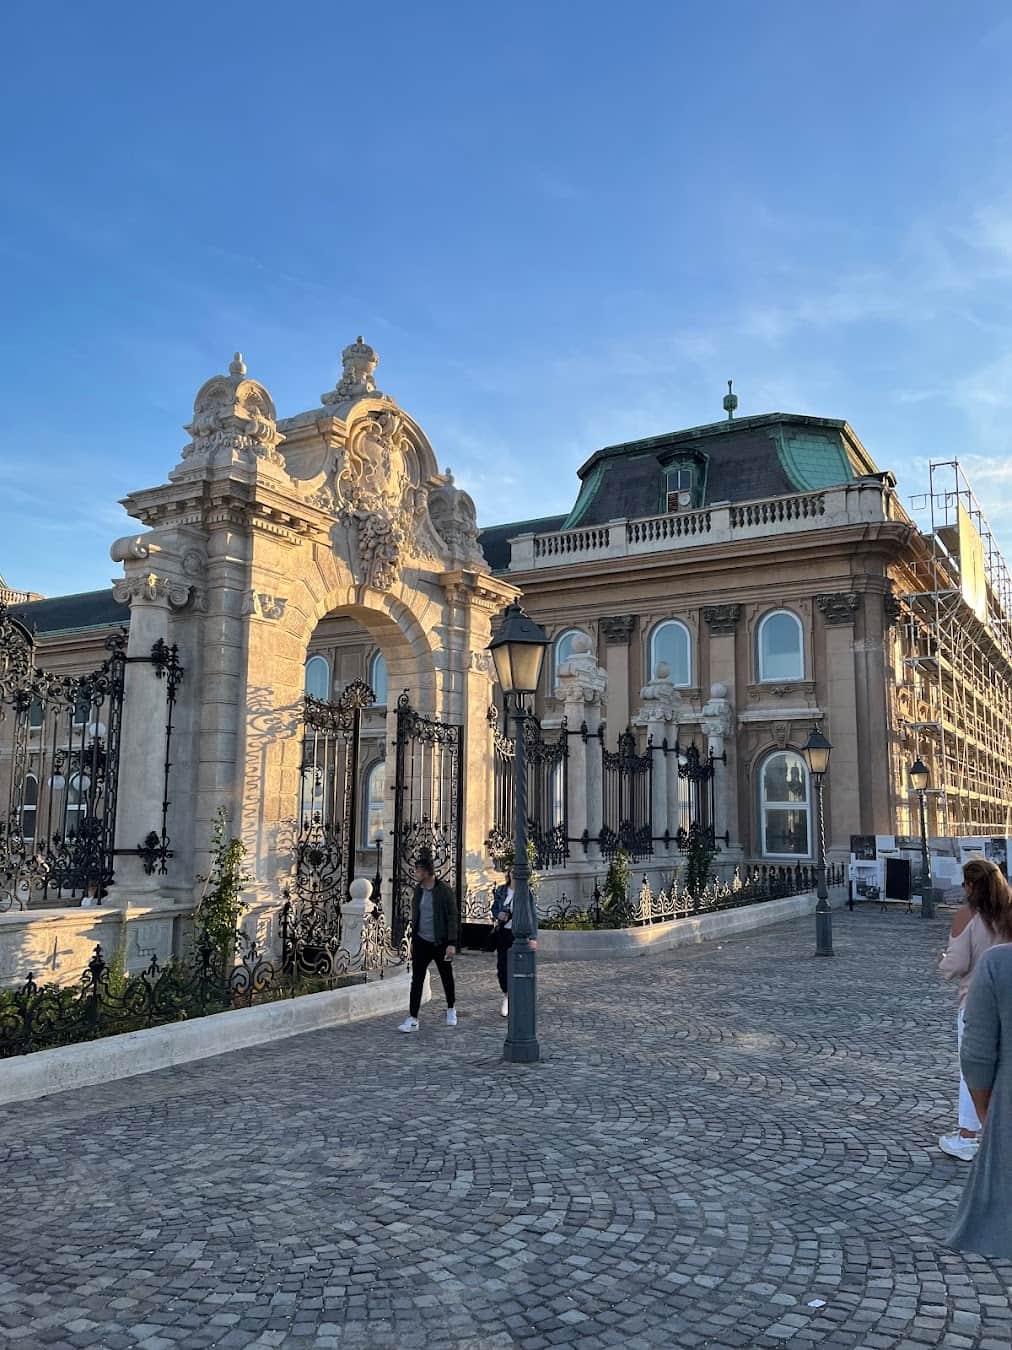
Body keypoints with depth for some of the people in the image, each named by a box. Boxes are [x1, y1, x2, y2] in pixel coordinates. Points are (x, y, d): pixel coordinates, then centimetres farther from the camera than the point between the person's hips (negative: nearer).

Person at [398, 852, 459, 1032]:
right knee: (416, 980, -2)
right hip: (421, 942, 4)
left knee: (447, 978, 12)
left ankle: (451, 1010, 34)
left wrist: (452, 944, -17)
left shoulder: (444, 890, -13)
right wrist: (413, 940, 16)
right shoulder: (418, 890, 4)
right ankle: (412, 1019, -1)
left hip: (440, 943, -4)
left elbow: (452, 917, -13)